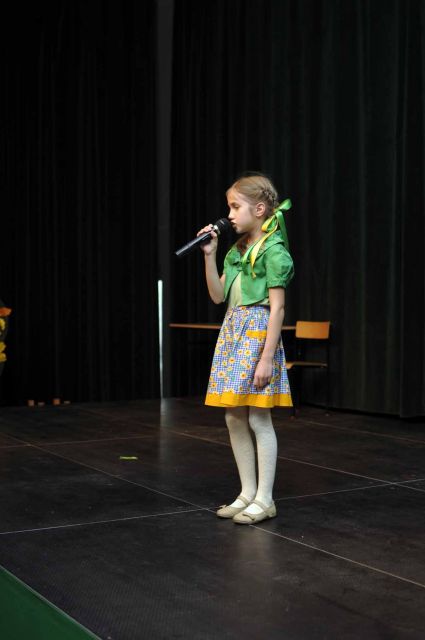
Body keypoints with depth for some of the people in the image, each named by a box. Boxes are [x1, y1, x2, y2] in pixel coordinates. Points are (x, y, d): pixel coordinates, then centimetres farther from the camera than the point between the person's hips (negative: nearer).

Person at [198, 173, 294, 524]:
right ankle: (248, 493, 20)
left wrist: (267, 357, -18)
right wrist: (210, 255, 5)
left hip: (258, 334, -8)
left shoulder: (273, 250, -10)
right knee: (234, 418, 9)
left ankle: (264, 499, 8)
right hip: (232, 333, 8)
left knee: (258, 419, -3)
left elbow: (277, 307, -14)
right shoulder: (237, 251, 13)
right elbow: (218, 295, 15)